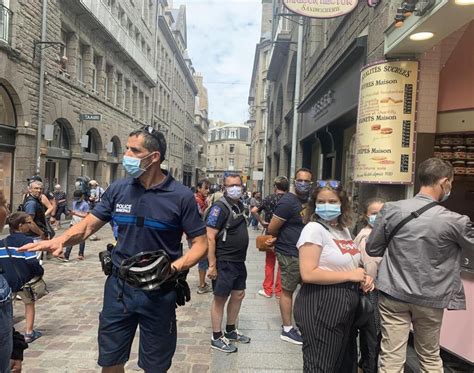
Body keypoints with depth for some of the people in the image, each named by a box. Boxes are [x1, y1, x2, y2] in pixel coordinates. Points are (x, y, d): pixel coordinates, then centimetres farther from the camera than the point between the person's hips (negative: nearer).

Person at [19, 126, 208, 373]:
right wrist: (61, 240, -16)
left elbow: (200, 243, -9)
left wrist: (175, 267, -24)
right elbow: (88, 225, 3)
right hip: (119, 286, 3)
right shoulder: (118, 189, -1)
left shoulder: (181, 196, -12)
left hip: (159, 292, -3)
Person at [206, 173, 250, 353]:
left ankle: (230, 331, 34)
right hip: (224, 262, -9)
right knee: (220, 298, 3)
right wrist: (212, 265, -22)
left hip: (239, 261, 9)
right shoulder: (220, 208, -17)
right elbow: (210, 238, -21)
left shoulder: (239, 205, 9)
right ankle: (216, 338, 18)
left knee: (238, 294, 17)